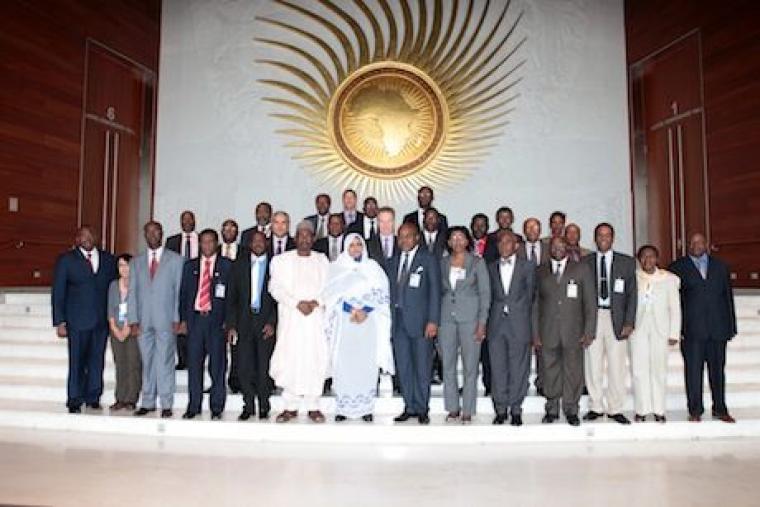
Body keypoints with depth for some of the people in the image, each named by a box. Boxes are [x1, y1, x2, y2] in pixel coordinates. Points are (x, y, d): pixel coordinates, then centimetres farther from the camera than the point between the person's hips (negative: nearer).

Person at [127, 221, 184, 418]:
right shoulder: (136, 262, 14)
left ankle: (166, 405, 3)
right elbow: (132, 292, 10)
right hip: (143, 320, 3)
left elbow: (179, 290, 0)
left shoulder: (175, 259, 4)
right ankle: (147, 402, 16)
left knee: (165, 362, -3)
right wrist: (133, 320, 1)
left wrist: (177, 319, -6)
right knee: (147, 362, 8)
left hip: (166, 320, -3)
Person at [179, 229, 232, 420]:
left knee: (217, 365, 0)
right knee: (193, 363, 5)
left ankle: (216, 408, 8)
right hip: (195, 318, 3)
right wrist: (183, 319, 3)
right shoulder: (190, 266, 14)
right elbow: (183, 293, 12)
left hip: (217, 320, -2)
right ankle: (193, 406, 15)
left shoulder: (226, 265, 5)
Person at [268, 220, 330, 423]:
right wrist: (297, 303, -11)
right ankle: (290, 407, 5)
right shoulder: (281, 260, 8)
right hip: (289, 317, -1)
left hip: (315, 317, 1)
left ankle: (313, 406, 6)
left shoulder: (322, 260, 13)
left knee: (315, 360, -2)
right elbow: (276, 287, 0)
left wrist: (315, 302, -11)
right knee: (289, 360, -4)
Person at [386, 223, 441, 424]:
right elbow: (388, 291, 14)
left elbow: (435, 291, -4)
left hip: (420, 320, -4)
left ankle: (422, 409, 12)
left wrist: (433, 321, -11)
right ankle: (409, 407, 17)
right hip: (398, 320, 4)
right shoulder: (393, 261, 15)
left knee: (422, 366, 1)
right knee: (403, 366, 7)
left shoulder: (428, 260, 1)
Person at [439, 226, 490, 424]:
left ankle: (467, 411, 9)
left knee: (470, 366, 0)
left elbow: (485, 293, -1)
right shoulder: (443, 263, 10)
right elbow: (438, 291, 13)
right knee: (448, 365, 5)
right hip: (446, 317, 3)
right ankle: (453, 408, 17)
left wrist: (482, 322, -8)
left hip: (469, 317, -3)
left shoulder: (477, 262, 1)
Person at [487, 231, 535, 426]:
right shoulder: (491, 268, 13)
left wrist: (521, 316, 2)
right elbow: (489, 296, 11)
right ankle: (501, 409, 14)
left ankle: (516, 409, 12)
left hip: (519, 324, -2)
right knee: (498, 368, 4)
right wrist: (490, 319, 3)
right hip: (497, 324, 2)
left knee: (518, 368, 2)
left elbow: (530, 295, 6)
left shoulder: (527, 267, 6)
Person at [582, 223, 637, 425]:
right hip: (592, 317, 0)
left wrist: (629, 323, -4)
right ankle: (596, 407, 16)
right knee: (592, 366, 3)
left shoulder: (626, 262, 7)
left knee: (617, 367, 2)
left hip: (616, 318, 0)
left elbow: (632, 294, 5)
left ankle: (615, 409, 14)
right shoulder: (584, 262, 7)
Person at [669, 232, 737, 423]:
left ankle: (720, 409, 20)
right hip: (692, 329, -2)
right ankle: (695, 411, 8)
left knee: (718, 370, 8)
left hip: (718, 328, 3)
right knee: (693, 370, 0)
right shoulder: (678, 267, 5)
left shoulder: (720, 266, 14)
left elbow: (728, 296, 13)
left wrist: (731, 325, 8)